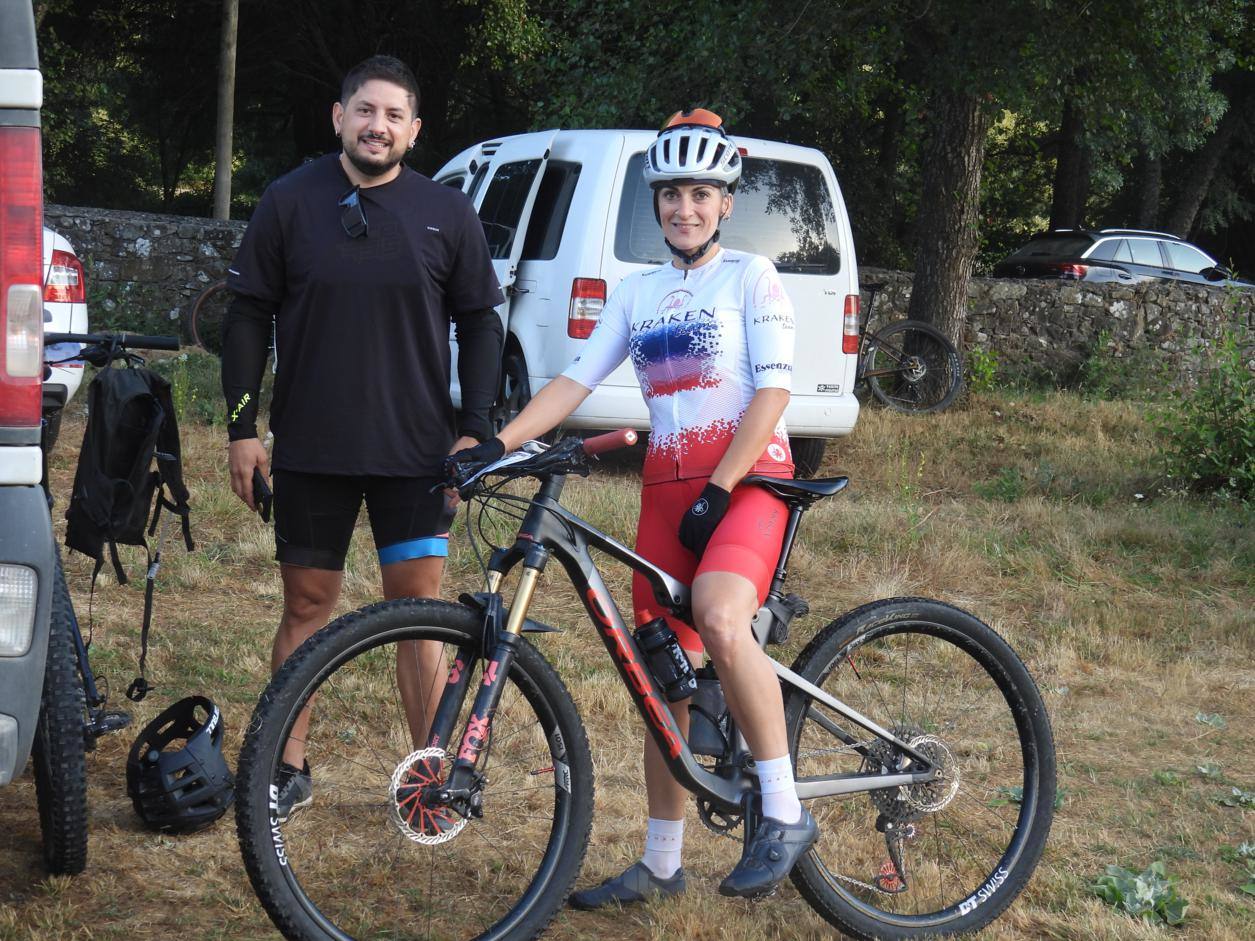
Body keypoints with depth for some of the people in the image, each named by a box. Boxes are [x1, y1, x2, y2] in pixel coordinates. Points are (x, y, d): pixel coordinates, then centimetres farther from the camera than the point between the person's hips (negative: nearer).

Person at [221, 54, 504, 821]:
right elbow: (249, 317, 4)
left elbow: (481, 323, 7)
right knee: (308, 605, 8)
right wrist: (242, 427, 0)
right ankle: (290, 769, 18)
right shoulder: (291, 202, 2)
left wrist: (475, 429, -1)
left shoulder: (448, 213, 2)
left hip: (415, 450, 0)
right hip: (310, 448, 1)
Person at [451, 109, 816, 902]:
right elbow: (576, 380, 8)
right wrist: (500, 444, -7)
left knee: (718, 617, -33)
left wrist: (718, 491, -17)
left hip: (748, 479, -6)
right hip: (667, 485, 6)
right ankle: (661, 865, 19)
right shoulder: (640, 293, 15)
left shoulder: (752, 278, 0)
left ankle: (786, 814, -22)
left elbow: (773, 391, -9)